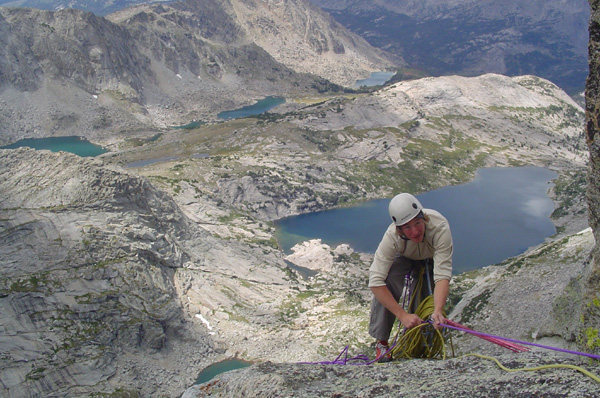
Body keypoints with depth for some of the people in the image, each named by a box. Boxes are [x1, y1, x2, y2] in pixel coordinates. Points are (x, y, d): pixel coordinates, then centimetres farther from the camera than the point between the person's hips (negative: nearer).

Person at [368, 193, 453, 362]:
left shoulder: (439, 227, -43)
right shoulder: (392, 237, -40)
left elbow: (443, 275, -47)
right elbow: (375, 281, -42)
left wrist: (437, 311, -61)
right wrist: (403, 315, -47)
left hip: (432, 257, 1)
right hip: (404, 257, -1)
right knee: (387, 283, -29)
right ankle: (381, 342, -14)